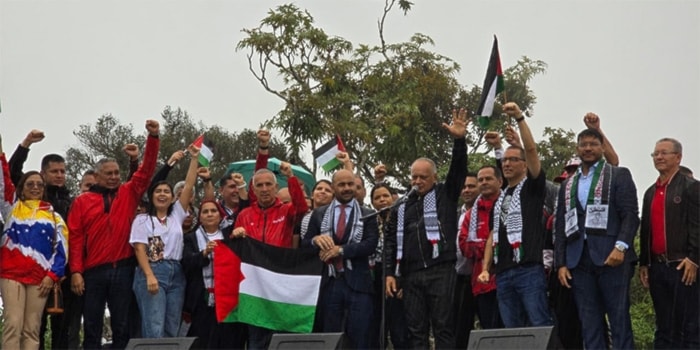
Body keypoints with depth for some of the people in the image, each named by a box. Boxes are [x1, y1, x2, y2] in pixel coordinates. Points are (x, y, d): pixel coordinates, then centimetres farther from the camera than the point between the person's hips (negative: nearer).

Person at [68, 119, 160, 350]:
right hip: (94, 272, -1)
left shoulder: (129, 193, 10)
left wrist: (153, 137, -9)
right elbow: (76, 238, 0)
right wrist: (76, 271, -8)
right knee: (92, 326, 3)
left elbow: (147, 169, 2)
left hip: (123, 270, 1)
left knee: (122, 326, 5)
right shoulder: (82, 202, 5)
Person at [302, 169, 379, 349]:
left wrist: (341, 250, -15)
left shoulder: (367, 215, 6)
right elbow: (304, 245, 8)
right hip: (329, 283, 2)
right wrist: (315, 240, -14)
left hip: (357, 283, -2)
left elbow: (371, 244, -7)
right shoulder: (319, 214, 12)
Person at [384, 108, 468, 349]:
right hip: (411, 275, 4)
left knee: (443, 327, -4)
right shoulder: (403, 208, 17)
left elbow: (459, 169, -7)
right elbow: (392, 242, 16)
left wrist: (459, 140, -21)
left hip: (441, 271, -4)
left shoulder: (445, 195, 7)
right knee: (416, 330, 5)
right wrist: (390, 273, 7)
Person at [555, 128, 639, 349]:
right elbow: (560, 226, 17)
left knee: (619, 320, -4)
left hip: (611, 257, -4)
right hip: (579, 261, 4)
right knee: (589, 324, 2)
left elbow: (631, 215, -2)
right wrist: (561, 263, 7)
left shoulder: (619, 175, 7)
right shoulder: (568, 185, 20)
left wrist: (621, 246, -17)